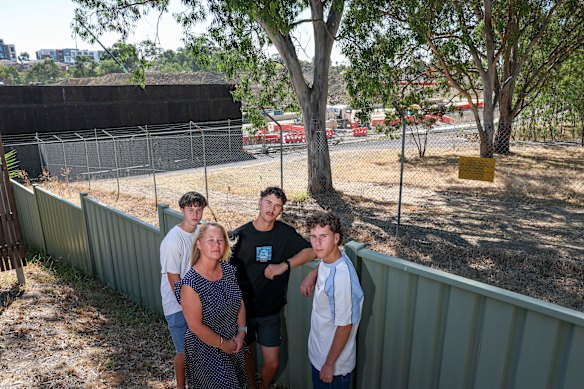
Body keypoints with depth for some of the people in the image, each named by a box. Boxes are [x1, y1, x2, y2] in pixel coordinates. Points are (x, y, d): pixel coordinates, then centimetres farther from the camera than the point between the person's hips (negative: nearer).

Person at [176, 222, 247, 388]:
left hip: (233, 343, 6)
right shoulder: (190, 284, -26)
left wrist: (241, 333, -4)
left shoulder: (228, 269, -8)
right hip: (207, 349, -6)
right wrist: (223, 344, -13)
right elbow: (196, 326, -22)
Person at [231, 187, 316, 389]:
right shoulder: (240, 235, -11)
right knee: (246, 353, 21)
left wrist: (284, 265, -21)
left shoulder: (285, 233, -8)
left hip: (270, 311, 0)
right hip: (243, 309, 0)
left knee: (272, 363, 6)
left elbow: (311, 251, -10)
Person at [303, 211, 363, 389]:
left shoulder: (341, 277, -34)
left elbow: (345, 326, -26)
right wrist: (312, 276, 3)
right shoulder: (329, 258, -10)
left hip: (334, 362, -8)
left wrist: (329, 364, -17)